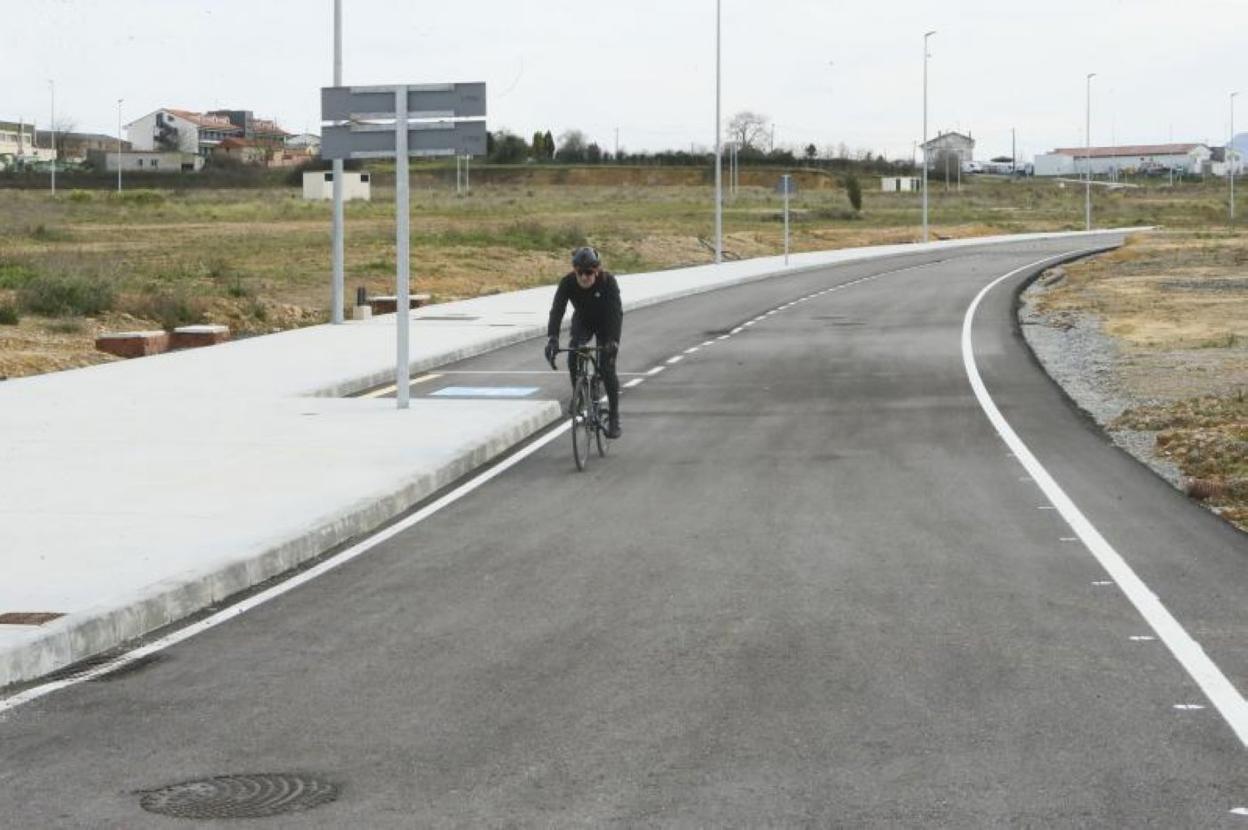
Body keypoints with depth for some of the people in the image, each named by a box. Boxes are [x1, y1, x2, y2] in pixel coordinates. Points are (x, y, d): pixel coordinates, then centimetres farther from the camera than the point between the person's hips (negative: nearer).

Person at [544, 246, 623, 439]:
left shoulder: (608, 281, -31)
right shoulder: (568, 282, -26)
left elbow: (616, 311, -37)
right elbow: (557, 310, -34)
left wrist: (613, 341, -51)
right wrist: (552, 339, -49)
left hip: (606, 322, -2)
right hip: (582, 321, 2)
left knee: (607, 367, -11)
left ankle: (614, 419, -2)